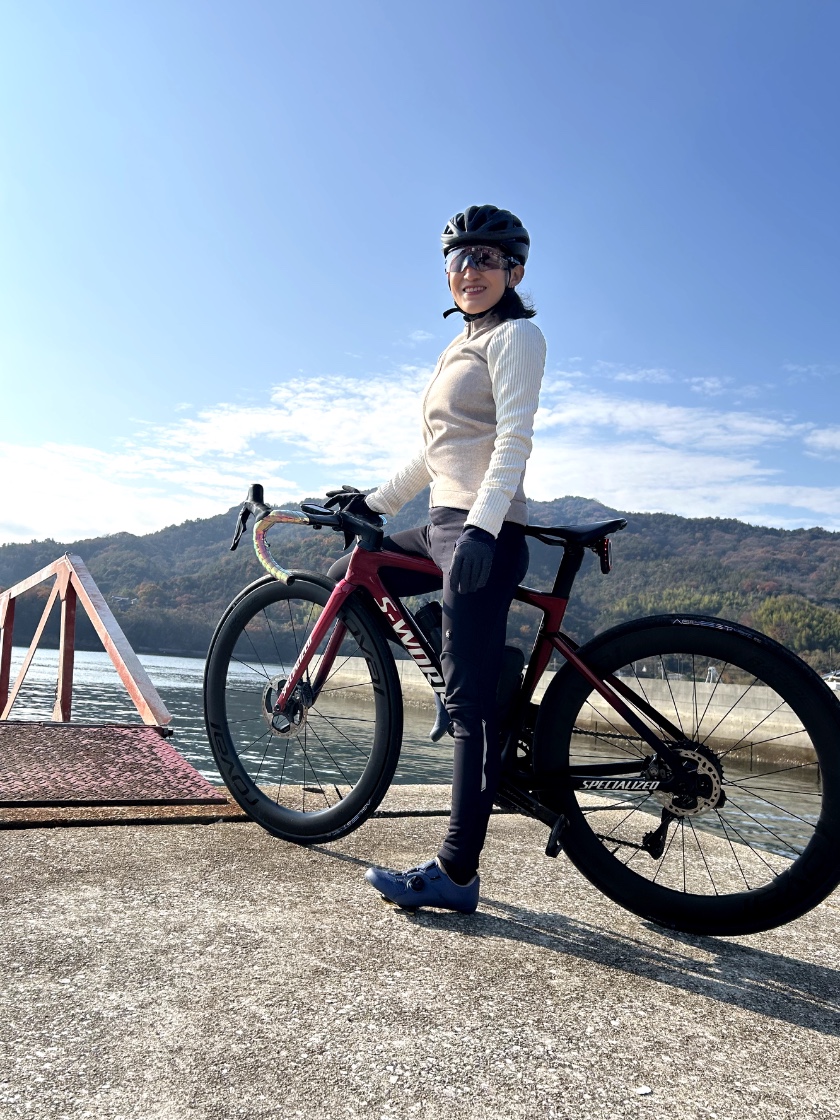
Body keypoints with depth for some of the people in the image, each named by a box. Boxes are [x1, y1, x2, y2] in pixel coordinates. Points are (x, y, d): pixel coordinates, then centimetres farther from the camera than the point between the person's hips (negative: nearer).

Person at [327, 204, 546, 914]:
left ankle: (456, 875, -3)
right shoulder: (464, 345, 24)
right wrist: (375, 500, 23)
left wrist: (481, 528, -29)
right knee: (346, 577, 15)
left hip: (484, 530, -10)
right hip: (445, 523, 10)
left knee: (472, 701, -10)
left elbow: (514, 437, -17)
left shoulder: (516, 335, -2)